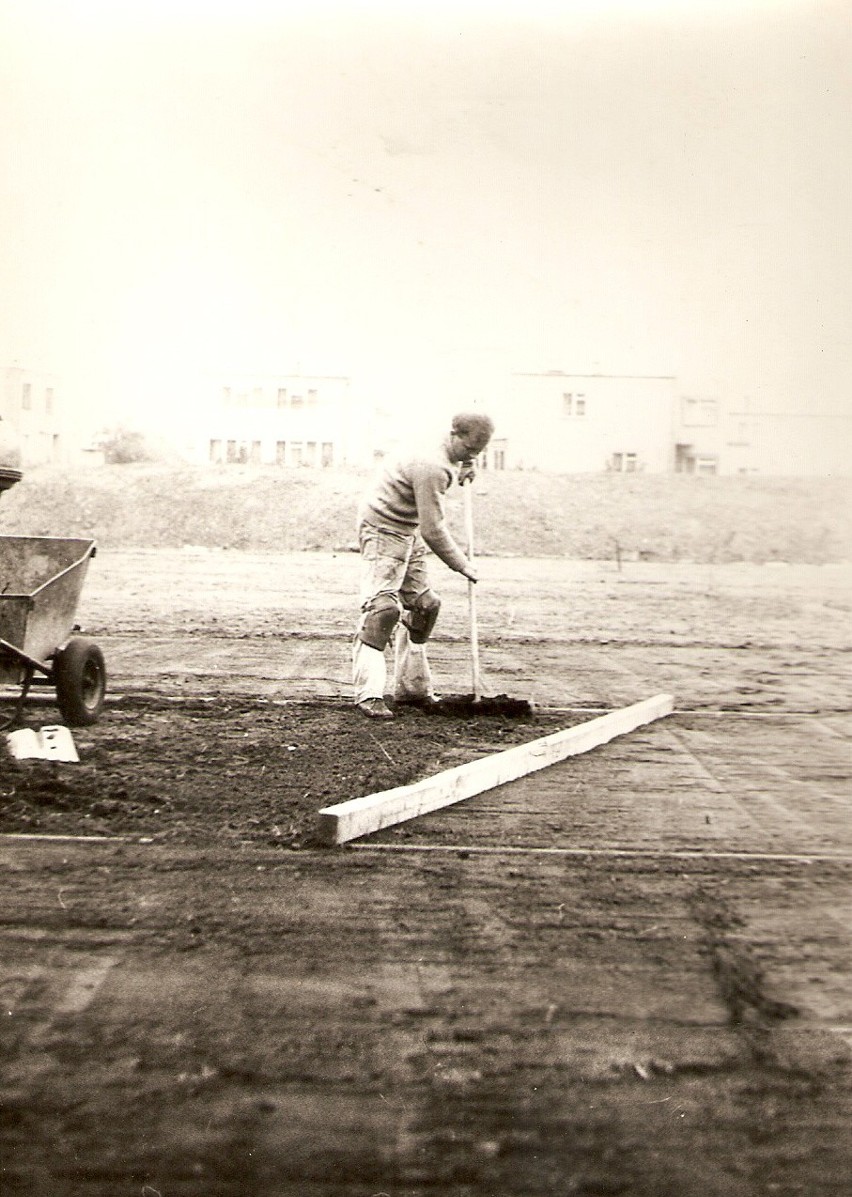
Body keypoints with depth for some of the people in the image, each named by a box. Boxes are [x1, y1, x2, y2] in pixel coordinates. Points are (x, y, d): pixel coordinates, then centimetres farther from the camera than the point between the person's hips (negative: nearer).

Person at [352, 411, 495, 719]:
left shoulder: (446, 458, 1)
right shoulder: (432, 467, -28)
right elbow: (433, 530, -28)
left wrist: (462, 472, 11)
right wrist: (462, 566, -18)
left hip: (409, 532, 11)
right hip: (382, 531, -11)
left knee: (422, 605, 11)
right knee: (382, 607, -18)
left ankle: (412, 688, 20)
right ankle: (369, 694, -18)